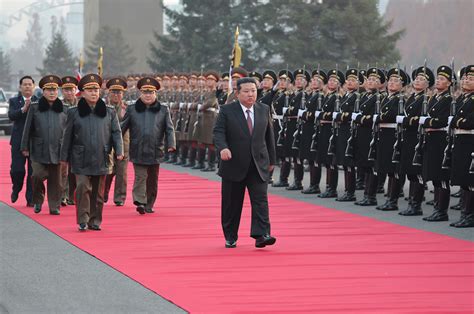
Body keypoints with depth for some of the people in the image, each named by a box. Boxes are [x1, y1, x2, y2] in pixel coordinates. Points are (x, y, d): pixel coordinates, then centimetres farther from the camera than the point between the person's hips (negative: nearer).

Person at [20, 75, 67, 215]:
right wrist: (25, 147, 3)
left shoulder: (63, 109, 5)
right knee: (38, 175, -11)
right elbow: (28, 128, 5)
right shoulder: (34, 108, 1)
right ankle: (38, 201, 13)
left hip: (57, 150, 1)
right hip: (39, 150, -1)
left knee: (55, 180, 4)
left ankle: (54, 206, 14)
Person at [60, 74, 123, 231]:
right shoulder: (74, 112, 3)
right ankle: (83, 220, -6)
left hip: (101, 159, 2)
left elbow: (116, 133, 7)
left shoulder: (109, 112, 7)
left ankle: (95, 221, 16)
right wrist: (64, 157, 8)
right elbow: (67, 136, 8)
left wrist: (119, 151, -7)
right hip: (81, 160, -2)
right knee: (83, 187, -13)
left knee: (98, 192, 7)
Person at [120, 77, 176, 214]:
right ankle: (140, 202, -15)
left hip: (155, 151, 2)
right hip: (138, 151, -2)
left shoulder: (163, 110, 6)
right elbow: (121, 128, 7)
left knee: (152, 180, 9)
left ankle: (149, 205, 19)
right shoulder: (132, 110, 5)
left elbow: (169, 129, 3)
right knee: (140, 177, -11)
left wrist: (171, 144, -12)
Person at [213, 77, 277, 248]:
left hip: (259, 165, 2)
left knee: (260, 199, -10)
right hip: (234, 164, -2)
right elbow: (218, 131, -9)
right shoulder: (227, 111, -2)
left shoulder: (264, 110, 8)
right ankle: (230, 237, 17)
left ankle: (261, 235, -16)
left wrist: (271, 159, 15)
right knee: (231, 203, 5)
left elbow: (269, 136, 15)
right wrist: (223, 147, -29)